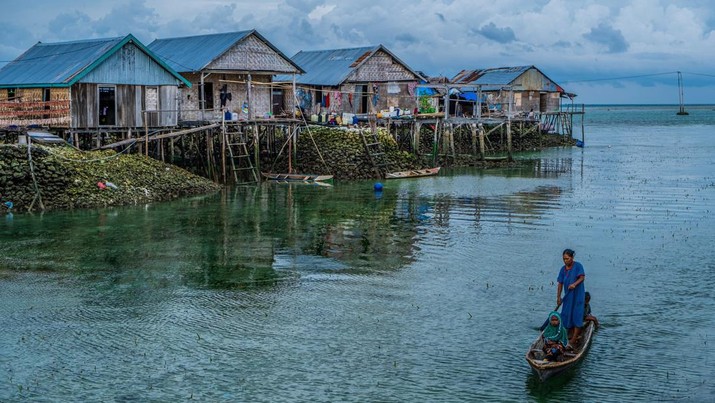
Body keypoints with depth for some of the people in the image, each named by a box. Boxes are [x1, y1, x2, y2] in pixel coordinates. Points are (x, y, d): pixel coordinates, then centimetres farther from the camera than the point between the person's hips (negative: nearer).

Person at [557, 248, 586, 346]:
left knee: (577, 315, -5)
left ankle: (574, 338, -4)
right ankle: (570, 334, 24)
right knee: (566, 315, 8)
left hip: (578, 294, -6)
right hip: (568, 295, 6)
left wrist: (575, 284, -34)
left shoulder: (578, 266, -8)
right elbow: (560, 284, 6)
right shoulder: (563, 269, 6)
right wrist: (558, 297, 1)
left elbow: (582, 277, -16)